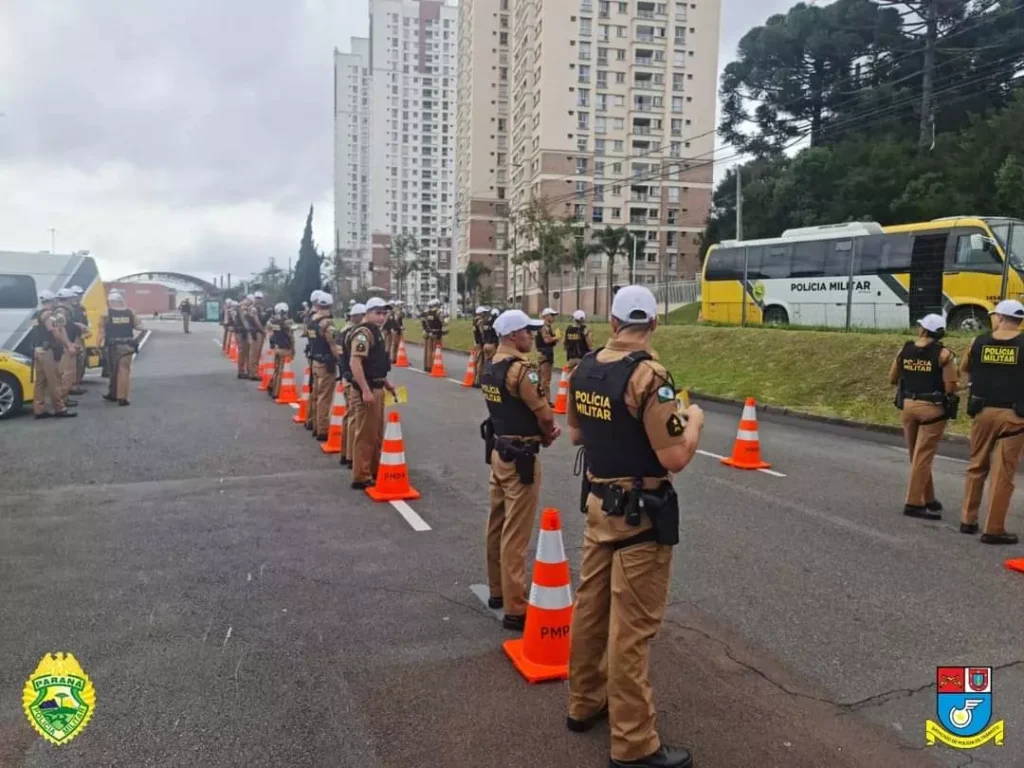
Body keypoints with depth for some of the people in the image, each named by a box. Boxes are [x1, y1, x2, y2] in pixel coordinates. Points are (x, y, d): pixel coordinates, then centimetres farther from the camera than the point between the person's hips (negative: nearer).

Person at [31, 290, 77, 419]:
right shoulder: (49, 314, -11)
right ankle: (59, 409, -2)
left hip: (37, 350, 9)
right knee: (54, 381, -5)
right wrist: (66, 346, -7)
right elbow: (56, 333, -18)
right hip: (48, 351, -9)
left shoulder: (36, 315, 18)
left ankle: (39, 409, 9)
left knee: (40, 381, 8)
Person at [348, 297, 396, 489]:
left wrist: (385, 383, 24)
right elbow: (354, 363, -26)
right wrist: (366, 390, -29)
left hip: (376, 388, 11)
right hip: (367, 390, -10)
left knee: (376, 433, 19)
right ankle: (361, 477, 1)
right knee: (365, 434, -5)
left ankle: (374, 470, 31)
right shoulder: (363, 333, -16)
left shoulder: (376, 332, 16)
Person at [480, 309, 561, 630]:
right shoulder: (521, 370, -20)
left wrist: (544, 429, 3)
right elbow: (545, 415, -15)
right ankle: (515, 609, 2)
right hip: (520, 457, -9)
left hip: (497, 450, 9)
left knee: (497, 525, 18)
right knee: (516, 534, -4)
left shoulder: (490, 367, 8)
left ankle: (497, 591, 32)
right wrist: (548, 433, 6)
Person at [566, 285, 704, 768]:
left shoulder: (584, 370, 2)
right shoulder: (649, 376, -22)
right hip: (640, 514, -7)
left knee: (591, 606, 18)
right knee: (632, 627, 0)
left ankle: (584, 703, 35)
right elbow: (675, 458, -22)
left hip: (598, 502, 8)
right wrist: (692, 419, -4)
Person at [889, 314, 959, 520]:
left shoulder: (904, 351, 3)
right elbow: (950, 387, -13)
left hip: (907, 406, 4)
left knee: (917, 456, 15)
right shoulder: (943, 355, -10)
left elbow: (892, 379, 11)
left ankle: (928, 499, 25)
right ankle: (913, 503, -1)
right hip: (932, 408, -4)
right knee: (923, 457, -1)